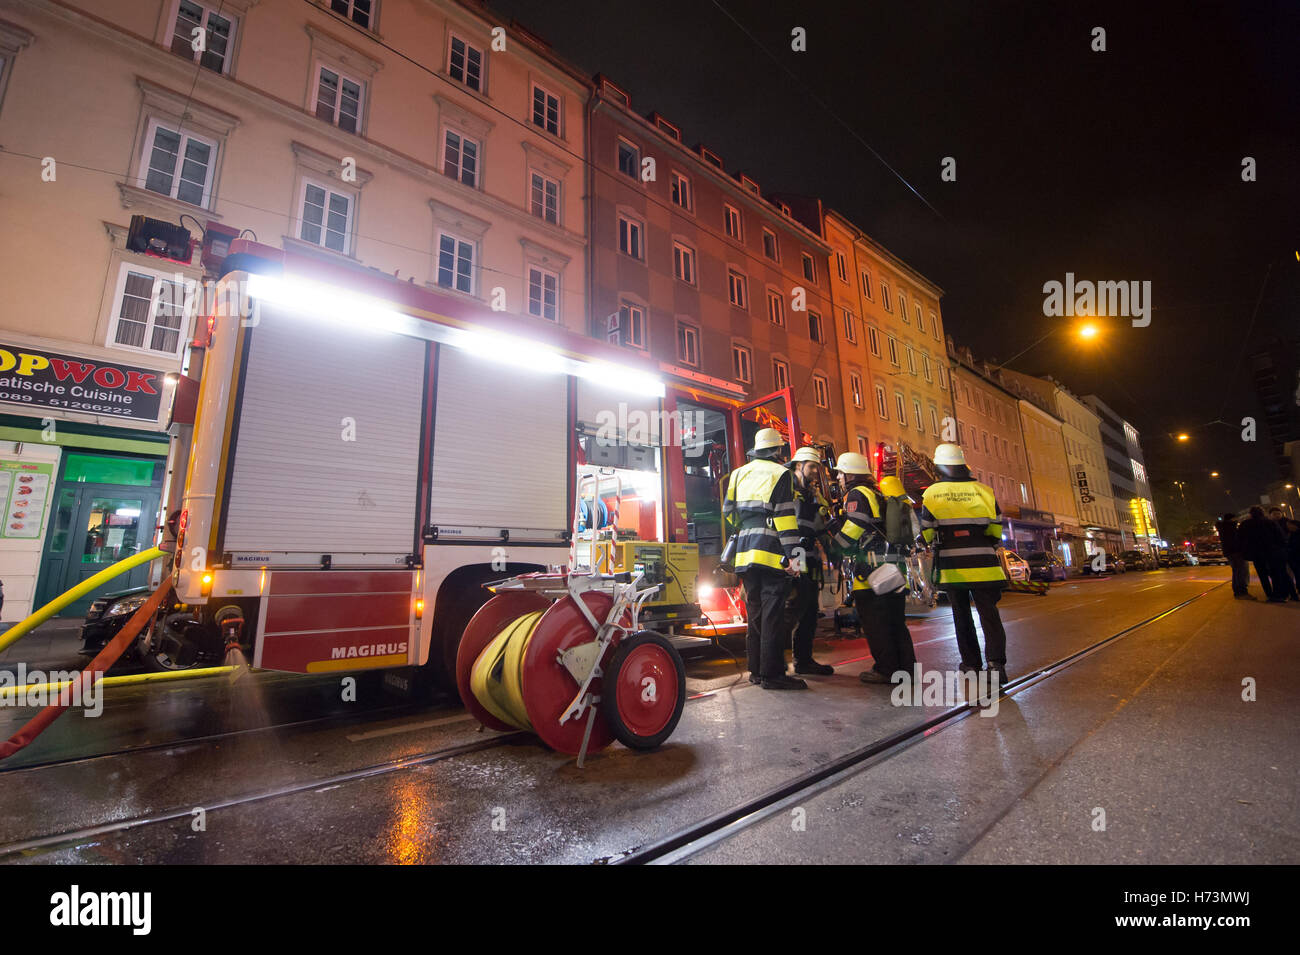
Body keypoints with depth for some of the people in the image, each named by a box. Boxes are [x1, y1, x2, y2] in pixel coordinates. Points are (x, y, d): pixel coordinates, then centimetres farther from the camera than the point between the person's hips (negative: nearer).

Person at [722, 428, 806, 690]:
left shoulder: (739, 474, 17)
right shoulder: (780, 474, -2)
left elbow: (729, 511, 18)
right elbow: (785, 516, -11)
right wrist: (792, 554, -13)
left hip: (745, 552, 7)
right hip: (771, 553, -6)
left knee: (755, 612, 13)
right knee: (773, 614, -4)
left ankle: (756, 670, 19)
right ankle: (772, 674, -1)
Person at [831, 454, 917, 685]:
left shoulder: (856, 494, -7)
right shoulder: (878, 494, 22)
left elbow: (853, 529, -14)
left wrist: (837, 546, -1)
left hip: (871, 565, -9)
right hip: (895, 563, 9)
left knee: (874, 622, -2)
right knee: (895, 620, 14)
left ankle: (885, 669, 1)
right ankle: (906, 666, 19)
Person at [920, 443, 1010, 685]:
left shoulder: (932, 493, -5)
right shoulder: (983, 491, -2)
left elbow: (926, 533, 1)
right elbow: (996, 531, 5)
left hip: (950, 567, 0)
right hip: (982, 565, 0)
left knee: (962, 616, 11)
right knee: (988, 613, 6)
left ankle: (971, 664, 16)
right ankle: (996, 663, -4)